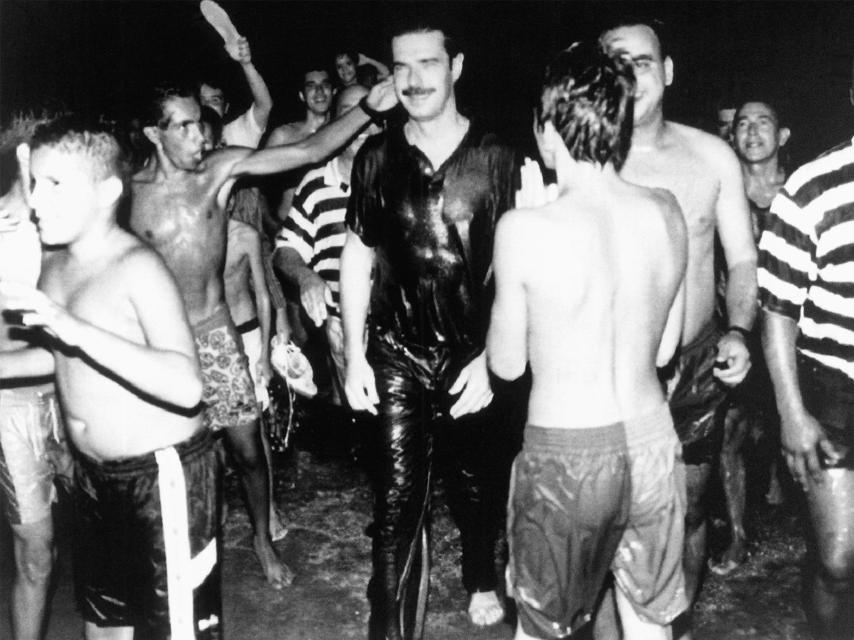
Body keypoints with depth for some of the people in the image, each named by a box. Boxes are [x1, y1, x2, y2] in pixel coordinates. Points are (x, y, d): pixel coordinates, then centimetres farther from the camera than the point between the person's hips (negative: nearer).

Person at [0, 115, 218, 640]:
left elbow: (187, 386, -34)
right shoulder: (56, 265, 4)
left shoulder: (138, 266, -21)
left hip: (164, 474, -8)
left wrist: (76, 328, -39)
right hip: (94, 475, 8)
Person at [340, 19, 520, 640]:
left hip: (473, 355, 0)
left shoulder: (494, 157, -5)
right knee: (398, 501, -1)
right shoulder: (377, 156, -1)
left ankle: (481, 579, 45)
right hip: (396, 355, 0)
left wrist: (489, 358, -10)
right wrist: (354, 354, 0)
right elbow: (358, 256, 4)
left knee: (479, 484, 18)